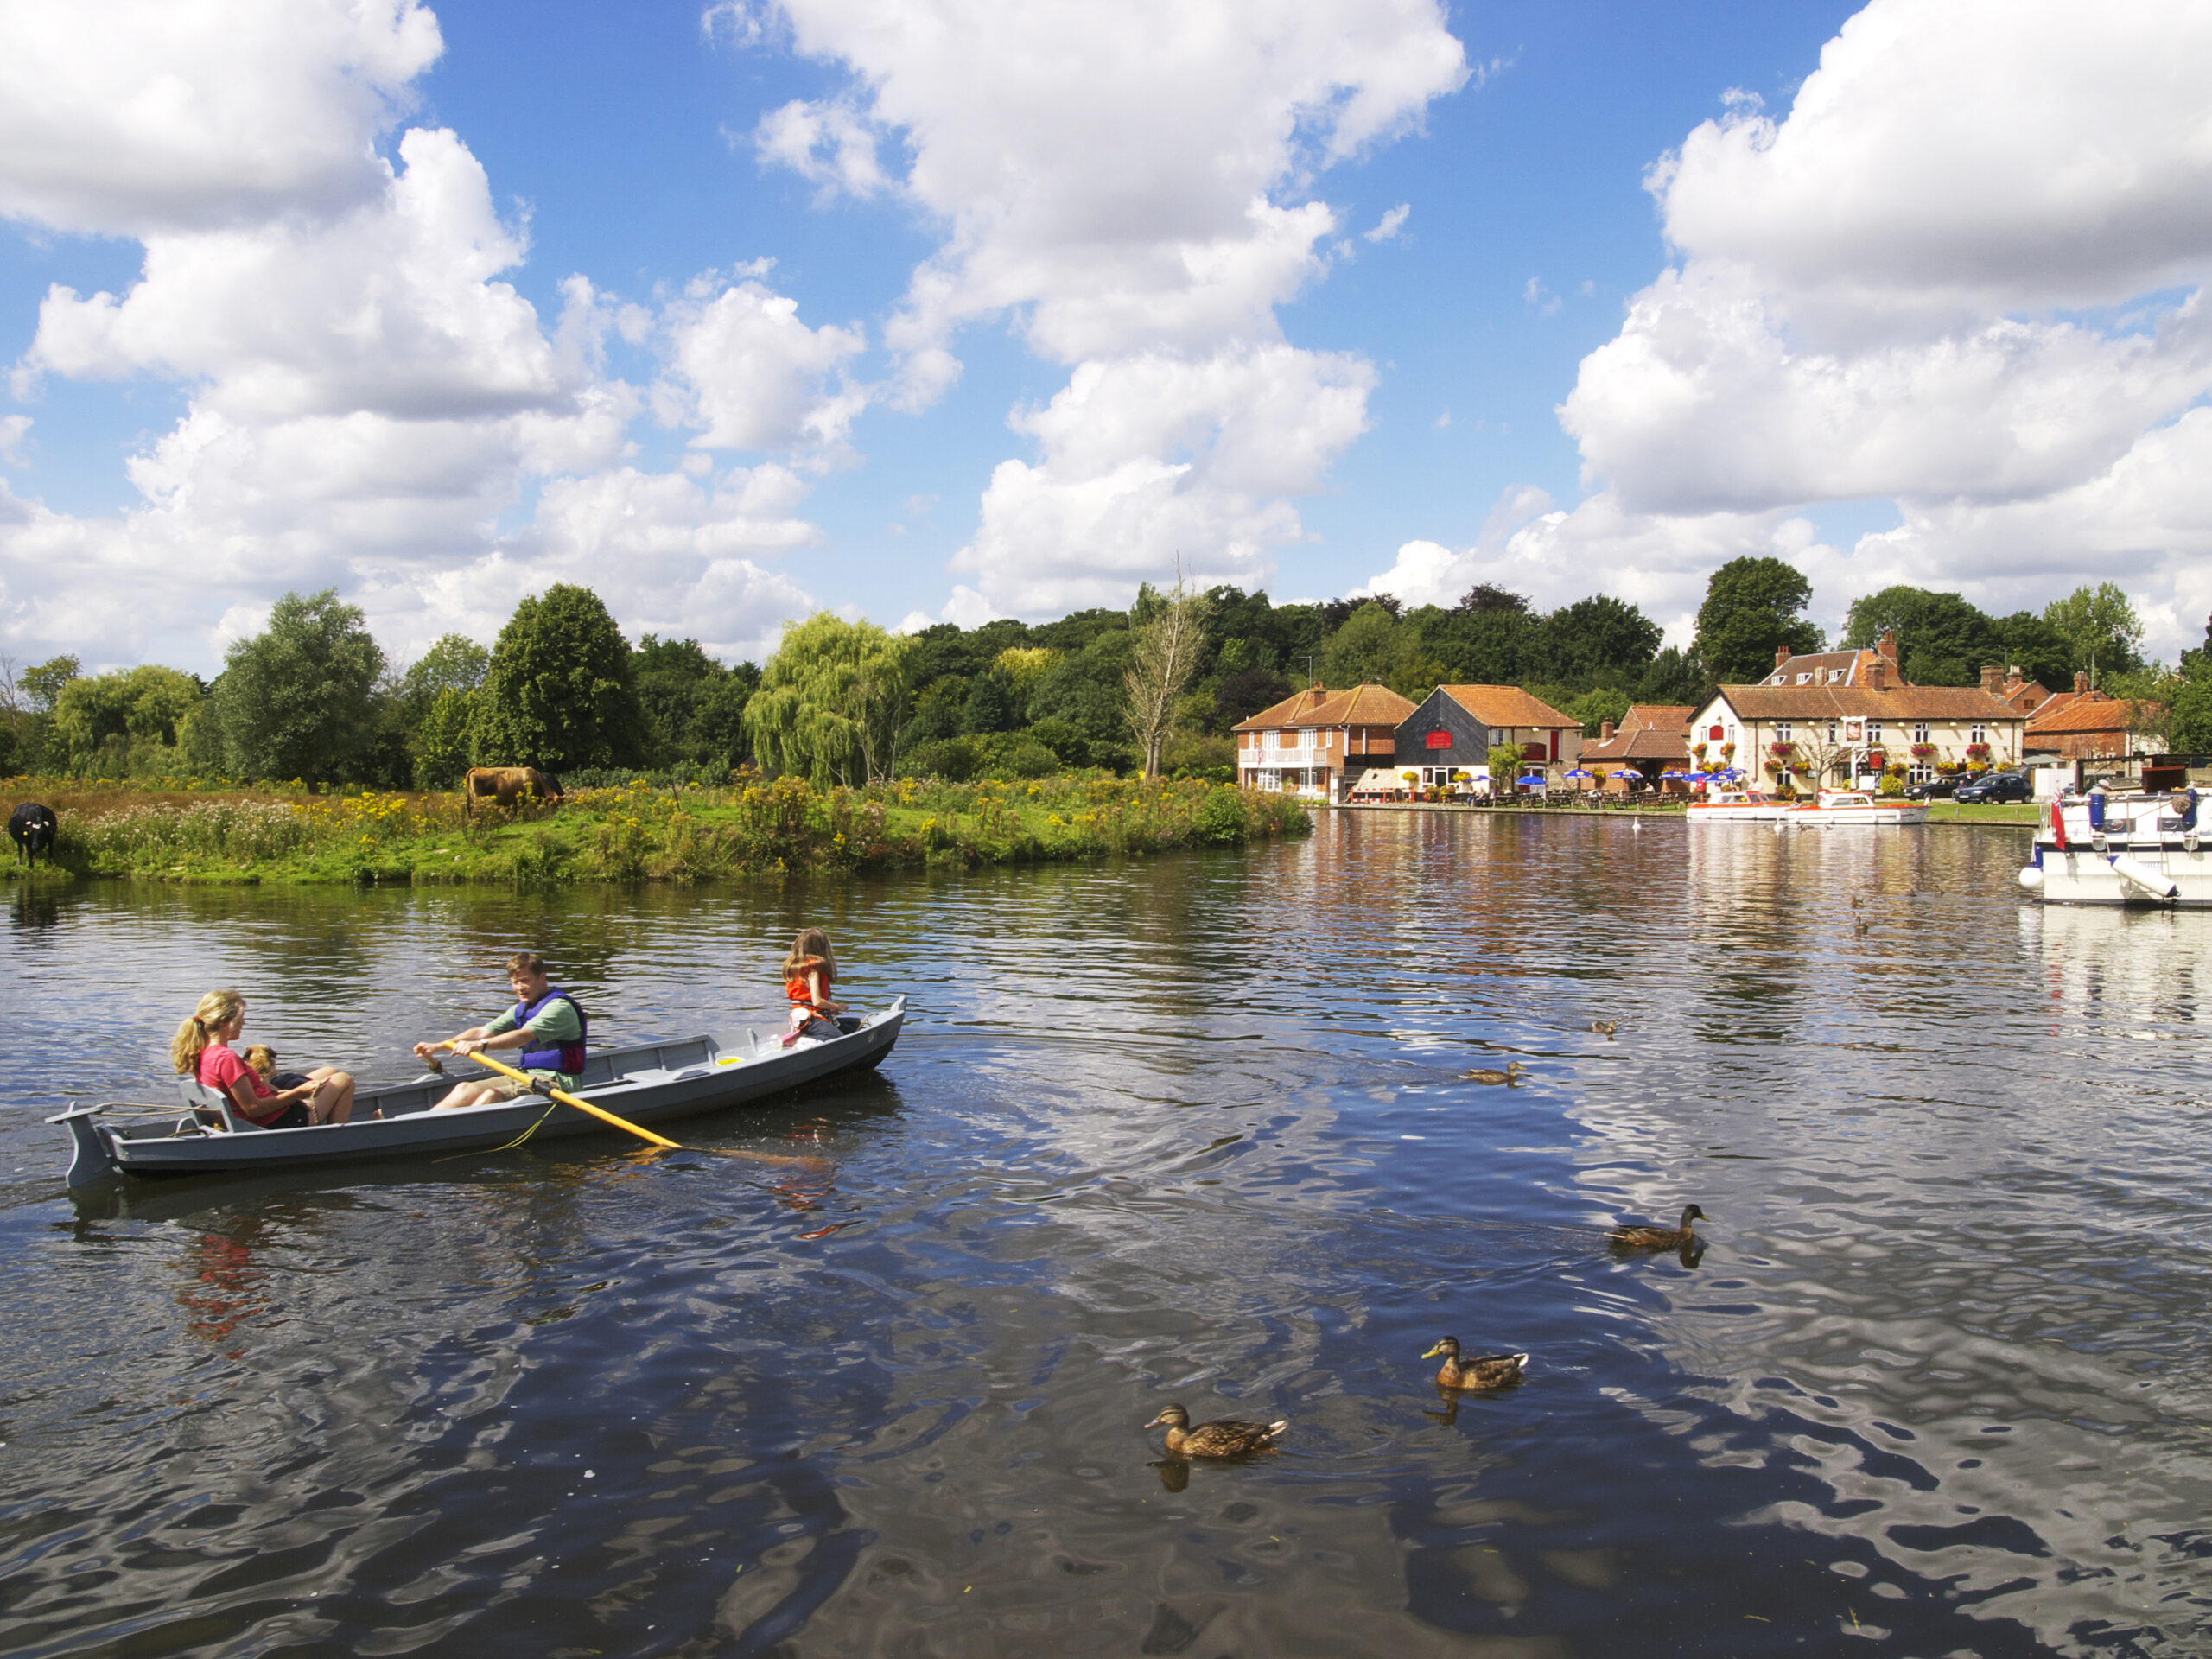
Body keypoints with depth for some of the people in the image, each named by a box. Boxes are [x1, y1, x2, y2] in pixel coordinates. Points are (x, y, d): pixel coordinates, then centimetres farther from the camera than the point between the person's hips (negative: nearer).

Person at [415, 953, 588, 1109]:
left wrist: (481, 1045, -40)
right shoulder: (521, 1009, 16)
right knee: (465, 1090, -6)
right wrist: (438, 1046, -5)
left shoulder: (560, 1007, -13)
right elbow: (483, 1032, 8)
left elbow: (523, 1036, -28)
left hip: (557, 1082, -9)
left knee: (492, 1095, -28)